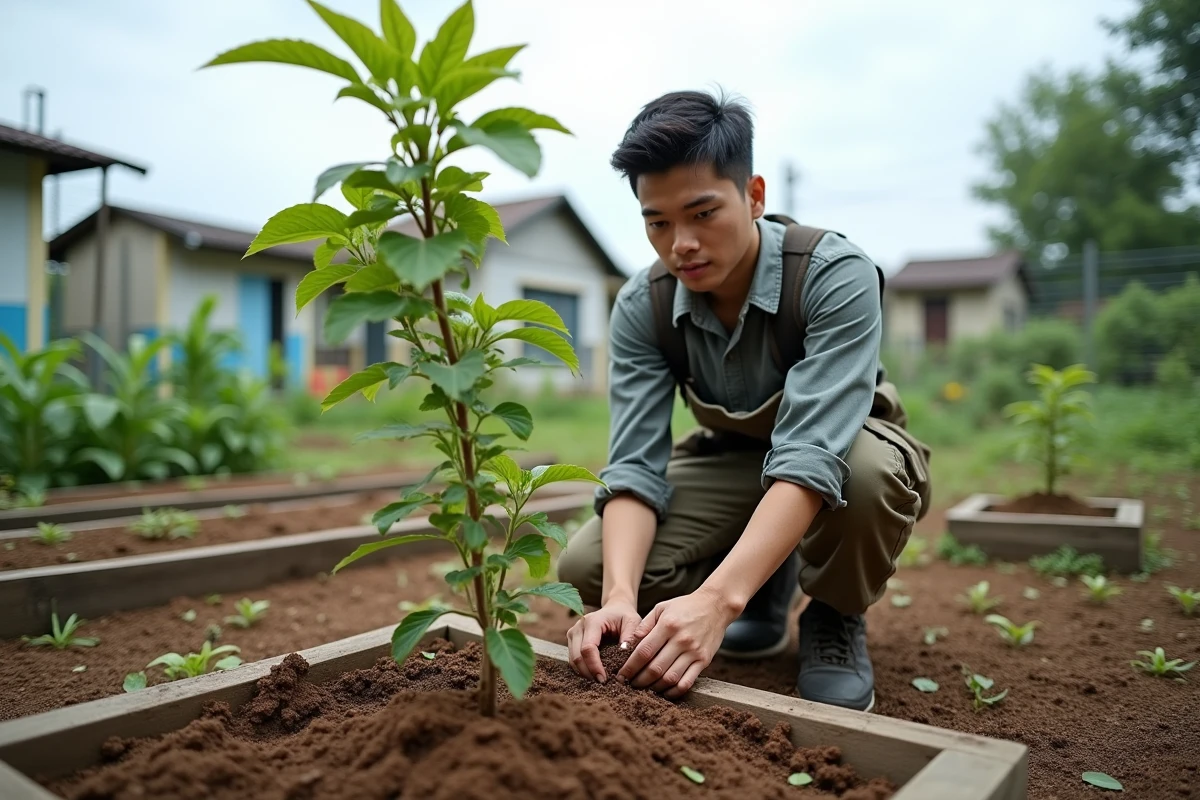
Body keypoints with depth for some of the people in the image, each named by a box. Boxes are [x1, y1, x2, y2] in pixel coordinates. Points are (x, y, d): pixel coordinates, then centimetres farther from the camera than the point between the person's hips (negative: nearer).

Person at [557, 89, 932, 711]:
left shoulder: (837, 277, -30)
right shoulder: (642, 308, -18)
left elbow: (811, 456, -39)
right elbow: (634, 465, -23)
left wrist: (716, 600, -51)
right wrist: (621, 598, -41)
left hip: (845, 451, -3)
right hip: (733, 456, 3)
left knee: (870, 472, -41)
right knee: (588, 568, -18)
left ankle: (834, 618, -5)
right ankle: (770, 585, 9)